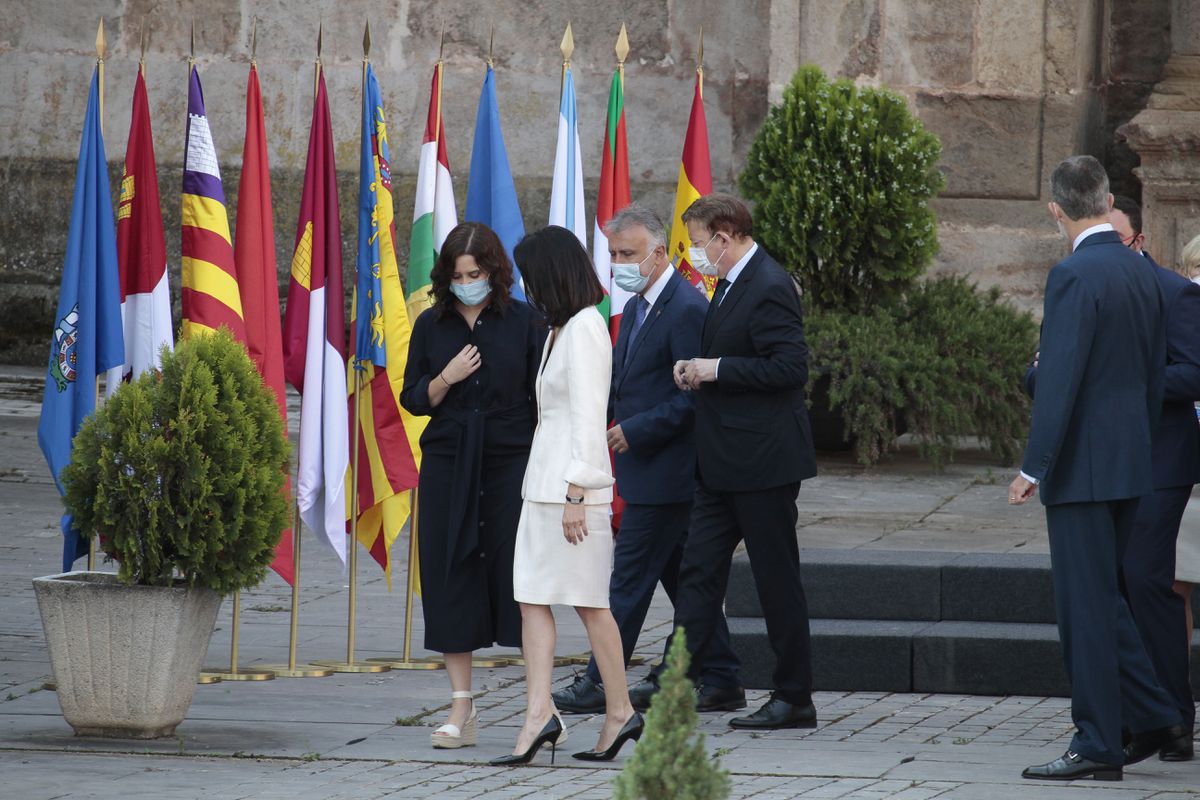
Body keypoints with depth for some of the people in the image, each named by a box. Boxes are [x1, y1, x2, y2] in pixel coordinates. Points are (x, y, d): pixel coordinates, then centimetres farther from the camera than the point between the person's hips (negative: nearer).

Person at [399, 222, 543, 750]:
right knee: (451, 581, 1)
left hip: (511, 464, -3)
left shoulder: (523, 322, 1)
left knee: (520, 577, -6)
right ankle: (462, 710, 7)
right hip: (448, 468, 3)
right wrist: (447, 378, -9)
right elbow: (413, 399, 10)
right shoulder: (432, 325, 7)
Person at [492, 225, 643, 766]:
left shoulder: (584, 328, -12)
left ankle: (619, 711, 6)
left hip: (574, 482, -9)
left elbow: (588, 418, -17)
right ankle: (538, 715, -5)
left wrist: (576, 495, -20)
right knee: (532, 598, 1)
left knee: (588, 600, -2)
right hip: (543, 481, 9)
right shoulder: (558, 330, 16)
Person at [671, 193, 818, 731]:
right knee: (700, 569, 6)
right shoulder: (729, 287, 15)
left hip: (763, 461, -10)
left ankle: (795, 699, 7)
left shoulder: (768, 289, -16)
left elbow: (790, 367, -24)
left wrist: (716, 369, -20)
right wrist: (698, 371, 5)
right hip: (724, 464, 10)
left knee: (777, 579, -1)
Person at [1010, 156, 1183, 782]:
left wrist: (1034, 467, -20)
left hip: (1083, 465, -9)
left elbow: (1059, 378, -21)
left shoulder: (1075, 275, -16)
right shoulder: (1141, 272, 10)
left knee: (1086, 603, -3)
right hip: (1131, 463, 9)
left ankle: (1098, 746, 0)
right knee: (1101, 596, 18)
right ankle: (1152, 715, 19)